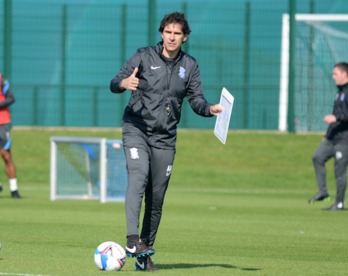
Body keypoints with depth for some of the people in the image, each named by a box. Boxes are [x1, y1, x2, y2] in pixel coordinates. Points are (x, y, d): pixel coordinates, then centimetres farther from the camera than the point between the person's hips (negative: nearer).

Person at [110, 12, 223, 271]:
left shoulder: (189, 65, 8)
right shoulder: (144, 56, -1)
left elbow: (196, 99, 9)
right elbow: (114, 84, -7)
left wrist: (210, 108, -13)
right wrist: (124, 83, -31)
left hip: (165, 137, 4)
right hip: (136, 129, -4)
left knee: (156, 198, 5)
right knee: (138, 176, -28)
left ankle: (145, 254, 16)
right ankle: (133, 239, -37)